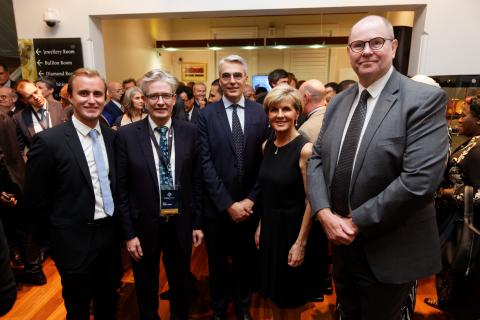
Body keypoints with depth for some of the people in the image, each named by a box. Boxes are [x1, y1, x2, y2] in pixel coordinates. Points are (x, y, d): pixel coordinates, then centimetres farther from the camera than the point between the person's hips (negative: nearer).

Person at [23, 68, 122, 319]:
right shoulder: (48, 141, -17)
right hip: (76, 242, -4)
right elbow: (35, 202, -10)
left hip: (110, 235, 5)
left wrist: (116, 223, 6)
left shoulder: (112, 136, 0)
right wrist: (64, 228, -1)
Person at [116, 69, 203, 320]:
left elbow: (196, 181, 0)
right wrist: (128, 233, -6)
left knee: (180, 284, 23)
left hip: (181, 225, 2)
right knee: (146, 290, 21)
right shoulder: (127, 135, -10)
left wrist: (197, 223, 2)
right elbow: (121, 189, -7)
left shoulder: (190, 132, -5)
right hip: (144, 226, -1)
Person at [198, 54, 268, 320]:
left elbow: (265, 161, -2)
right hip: (217, 206, -1)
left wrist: (251, 199, -8)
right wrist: (228, 204, -14)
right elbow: (206, 164, -10)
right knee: (218, 262, 17)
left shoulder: (260, 113, -1)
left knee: (244, 259, 20)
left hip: (249, 205, 1)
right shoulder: (207, 115, -5)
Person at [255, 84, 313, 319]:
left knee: (291, 293, 16)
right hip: (269, 226, 6)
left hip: (292, 228, -6)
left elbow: (311, 201, -17)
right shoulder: (266, 146, 1)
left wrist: (301, 243, -16)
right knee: (272, 288, 23)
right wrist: (261, 226, 10)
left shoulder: (305, 149, -19)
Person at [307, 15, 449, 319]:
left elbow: (419, 180, -24)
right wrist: (325, 213, -12)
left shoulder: (425, 99, -15)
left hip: (389, 250, -5)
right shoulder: (338, 102, 4)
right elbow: (317, 159, 3)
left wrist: (357, 222, -19)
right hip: (341, 240, 6)